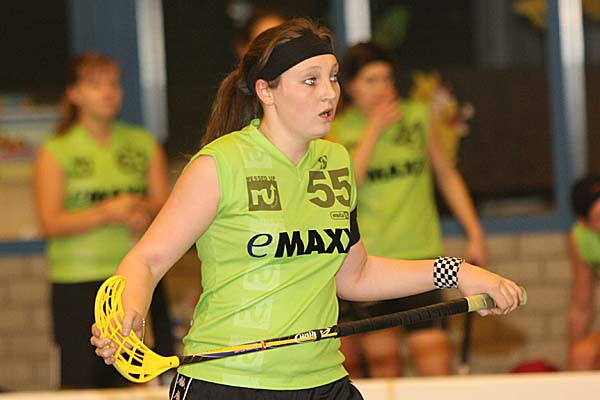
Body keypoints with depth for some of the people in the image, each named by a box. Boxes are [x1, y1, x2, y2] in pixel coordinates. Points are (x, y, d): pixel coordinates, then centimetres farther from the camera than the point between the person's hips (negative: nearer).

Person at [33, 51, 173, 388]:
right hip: (79, 283, -2)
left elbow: (165, 204, 8)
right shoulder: (55, 153, 3)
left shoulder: (144, 144, 12)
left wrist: (143, 210, -16)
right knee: (83, 382, -5)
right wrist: (106, 214, -18)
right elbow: (51, 224, -4)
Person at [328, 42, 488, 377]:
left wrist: (475, 233, 10)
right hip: (367, 260, -1)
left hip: (421, 254, 1)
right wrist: (373, 130, -11)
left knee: (435, 356, -10)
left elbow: (447, 175, 15)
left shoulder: (417, 117, 8)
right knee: (384, 364, -2)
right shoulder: (338, 131, 3)